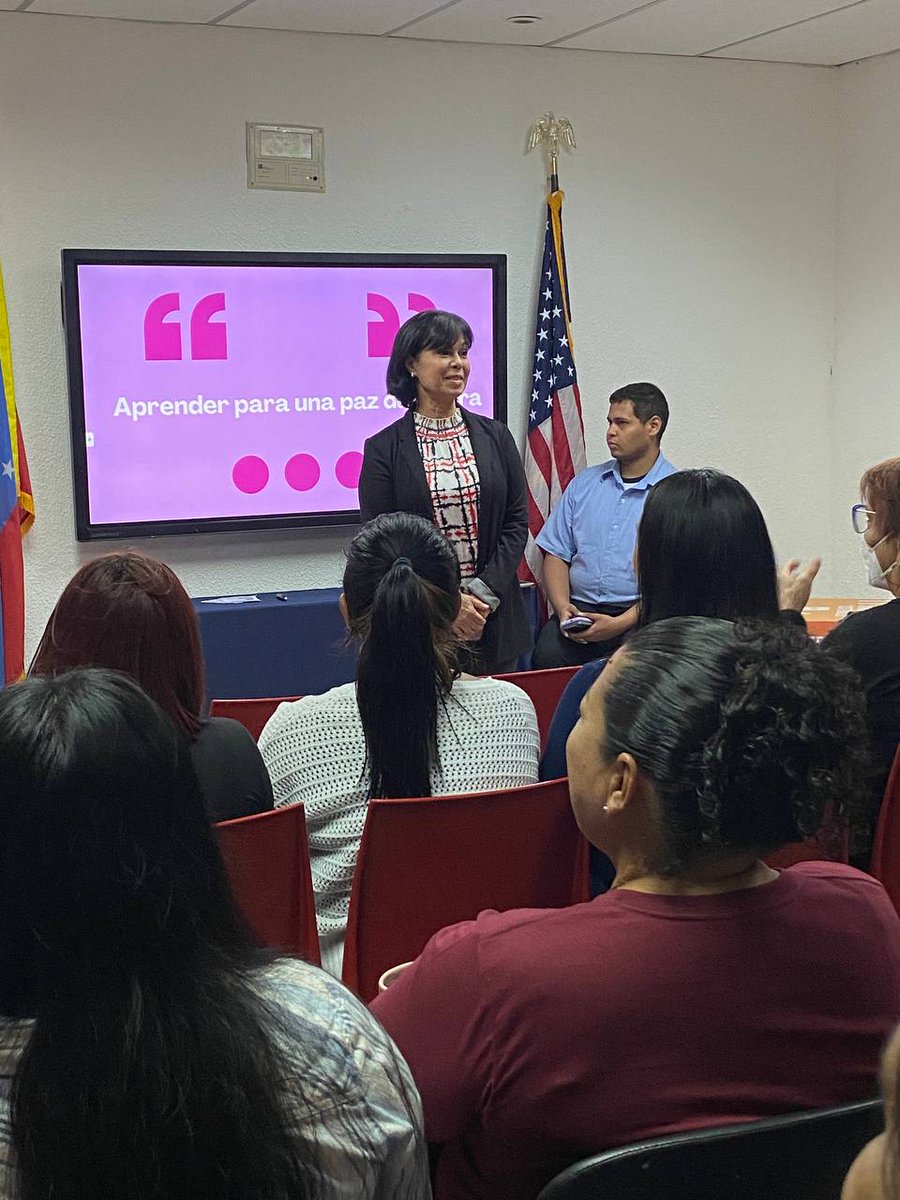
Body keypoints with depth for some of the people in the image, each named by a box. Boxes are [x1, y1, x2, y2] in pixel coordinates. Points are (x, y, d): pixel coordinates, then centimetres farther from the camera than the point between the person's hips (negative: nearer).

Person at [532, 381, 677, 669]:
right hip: (580, 609, 3)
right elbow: (556, 554, 15)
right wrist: (563, 607, -5)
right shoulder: (583, 484, 17)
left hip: (641, 615, -3)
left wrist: (619, 623, -17)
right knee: (548, 656, -28)